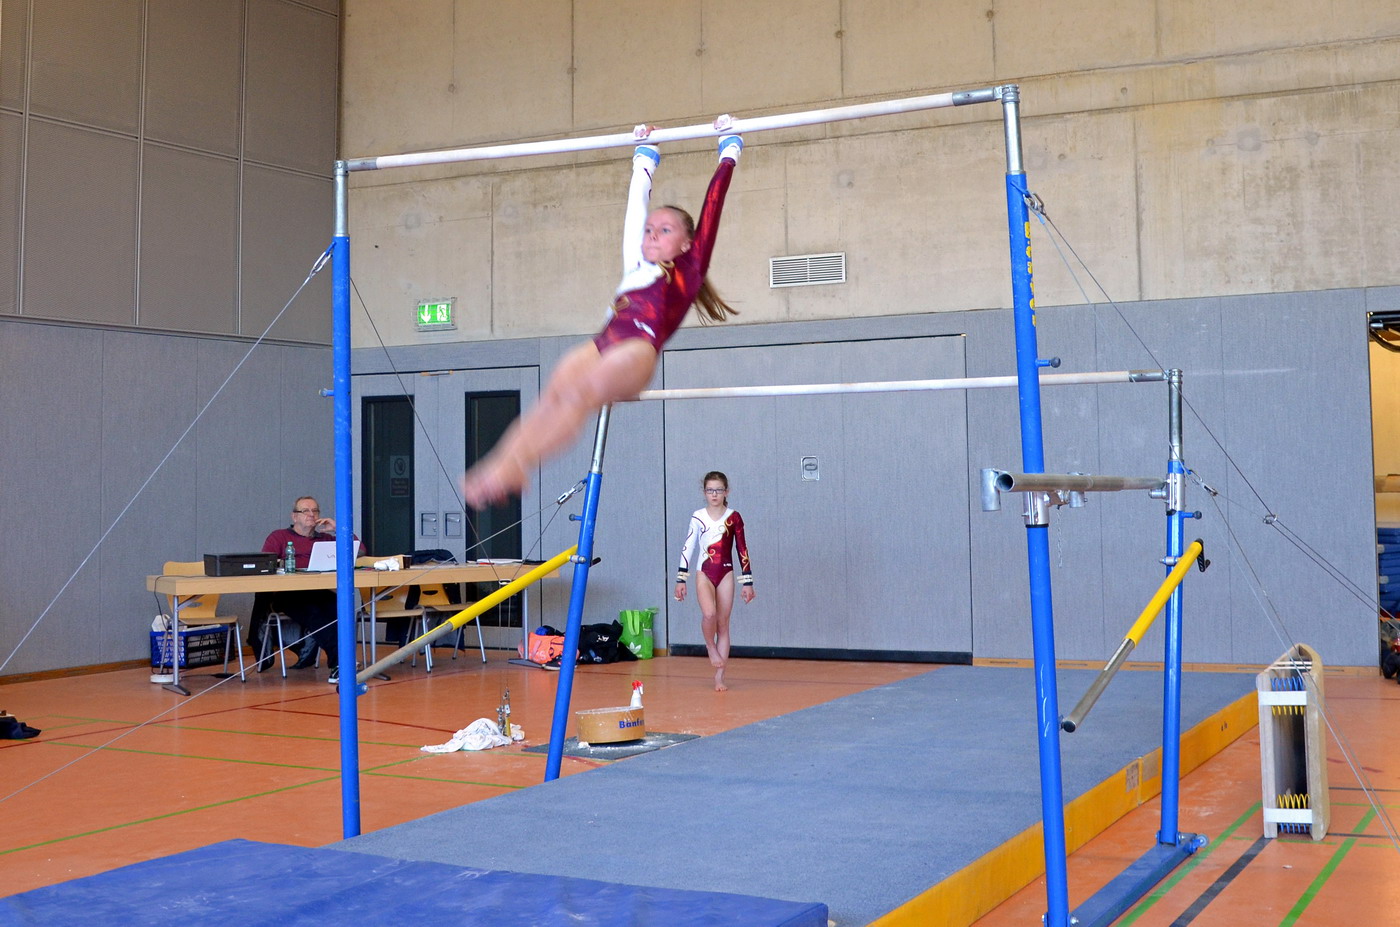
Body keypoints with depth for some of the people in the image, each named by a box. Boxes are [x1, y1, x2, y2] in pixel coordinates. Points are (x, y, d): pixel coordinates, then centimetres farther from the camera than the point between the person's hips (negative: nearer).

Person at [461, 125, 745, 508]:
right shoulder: (636, 268, 33)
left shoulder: (689, 268, 20)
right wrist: (644, 157, 52)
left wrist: (730, 150, 32)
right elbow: (636, 205, 43)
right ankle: (496, 464, -41)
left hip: (639, 348, -5)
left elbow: (713, 201, 24)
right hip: (602, 345, 5)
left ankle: (512, 467, -46)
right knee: (551, 399, -22)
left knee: (579, 394, -31)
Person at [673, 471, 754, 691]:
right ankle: (711, 647, 6)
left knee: (723, 623, 3)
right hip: (704, 573, -1)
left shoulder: (733, 518, 1)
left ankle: (719, 678, 7)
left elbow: (742, 550, 5)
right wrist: (681, 579, 3)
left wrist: (747, 582, 4)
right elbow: (687, 547, 5)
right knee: (709, 614, -25)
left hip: (726, 574, 1)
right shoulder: (698, 517, 1)